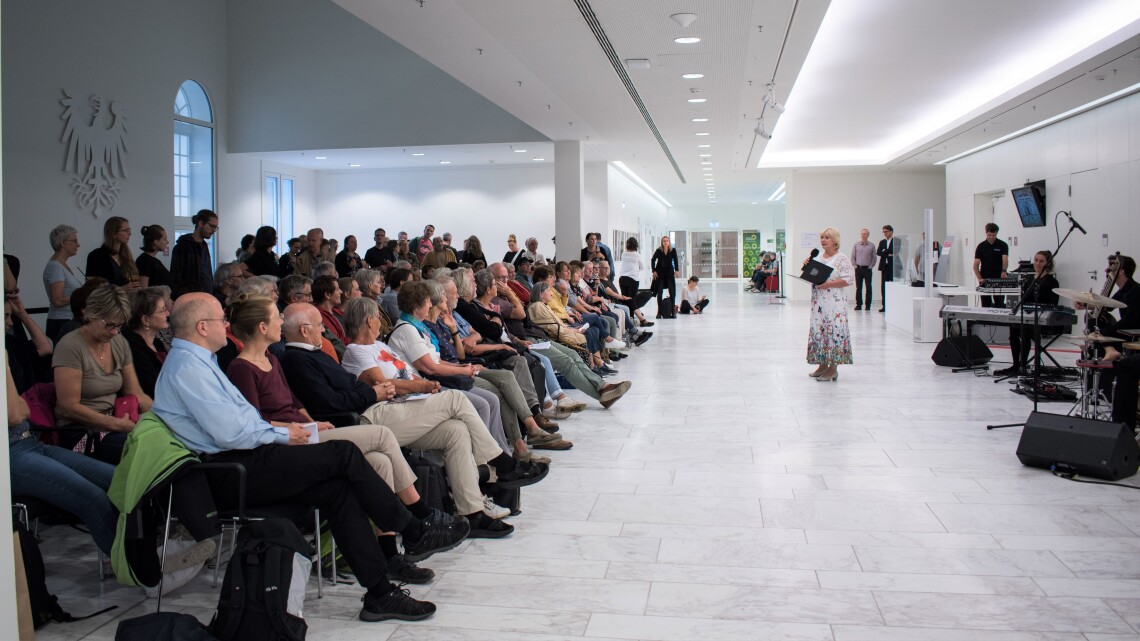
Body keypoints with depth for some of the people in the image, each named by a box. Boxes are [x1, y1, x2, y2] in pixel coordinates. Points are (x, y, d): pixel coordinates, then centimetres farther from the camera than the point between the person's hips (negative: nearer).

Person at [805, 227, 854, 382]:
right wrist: (806, 266, 1)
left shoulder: (842, 258, -6)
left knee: (834, 330, -7)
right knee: (818, 330, 8)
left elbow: (849, 279, -13)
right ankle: (822, 364, 17)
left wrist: (828, 284, -19)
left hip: (834, 301, -7)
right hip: (818, 301, 7)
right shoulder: (818, 257, 14)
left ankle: (833, 368, -4)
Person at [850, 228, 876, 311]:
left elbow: (874, 257, 3)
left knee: (868, 288, 0)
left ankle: (868, 305, 5)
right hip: (858, 269, 1)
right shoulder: (856, 245, 6)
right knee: (858, 288, 3)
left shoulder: (871, 245, 3)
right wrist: (855, 266, 0)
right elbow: (852, 257, 8)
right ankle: (859, 304, 9)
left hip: (868, 269, -1)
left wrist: (870, 266, -4)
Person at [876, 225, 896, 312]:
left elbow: (895, 250, -15)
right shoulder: (882, 242, 16)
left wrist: (885, 251, -5)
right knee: (883, 286, 2)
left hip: (893, 267, -5)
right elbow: (878, 252, 4)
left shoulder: (896, 241, 0)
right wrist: (888, 254, -9)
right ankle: (885, 305, 7)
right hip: (885, 266, 5)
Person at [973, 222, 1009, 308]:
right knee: (985, 305, 3)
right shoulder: (981, 246, 3)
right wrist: (980, 278, -13)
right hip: (985, 279, 1)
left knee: (1000, 304, 1)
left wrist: (1003, 271, -35)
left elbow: (1005, 259, -15)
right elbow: (976, 265, -1)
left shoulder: (1002, 245, 0)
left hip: (999, 278, -1)